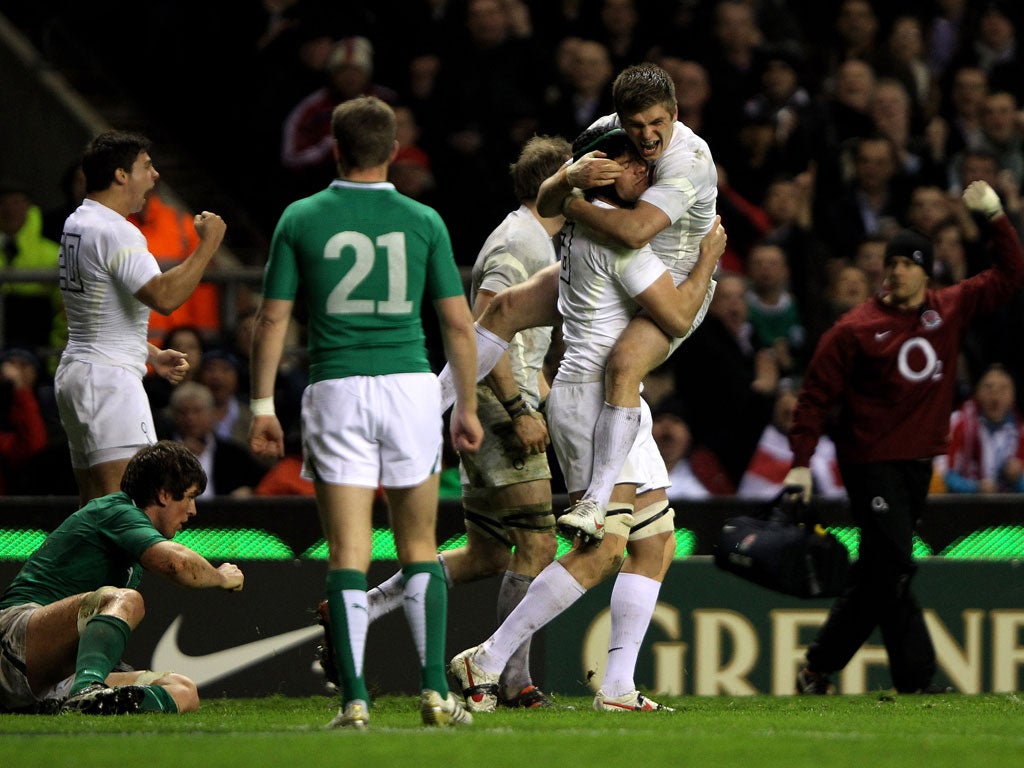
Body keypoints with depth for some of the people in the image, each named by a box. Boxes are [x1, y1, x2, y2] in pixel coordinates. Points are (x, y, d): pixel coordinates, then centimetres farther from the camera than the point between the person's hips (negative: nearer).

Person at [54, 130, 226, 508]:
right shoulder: (114, 232, -16)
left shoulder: (77, 224, 16)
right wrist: (208, 244, -19)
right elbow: (164, 296, -27)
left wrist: (153, 355, 22)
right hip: (110, 379, -10)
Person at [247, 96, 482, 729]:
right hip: (411, 386, 1)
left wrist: (263, 404, 8)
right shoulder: (423, 221, 4)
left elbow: (273, 319, 2)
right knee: (420, 548, 10)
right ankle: (435, 692, 3)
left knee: (348, 554, -1)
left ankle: (355, 700, -8)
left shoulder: (301, 219, 2)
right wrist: (468, 408, 14)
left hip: (335, 390, -1)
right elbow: (458, 323, 5)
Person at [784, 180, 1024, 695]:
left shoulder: (949, 309, 6)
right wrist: (800, 462, -12)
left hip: (919, 460, 6)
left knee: (877, 576, 9)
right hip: (871, 461, -6)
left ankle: (818, 670, 17)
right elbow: (815, 395, -6)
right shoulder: (858, 328, -7)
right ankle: (916, 681, -11)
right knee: (893, 568, -12)